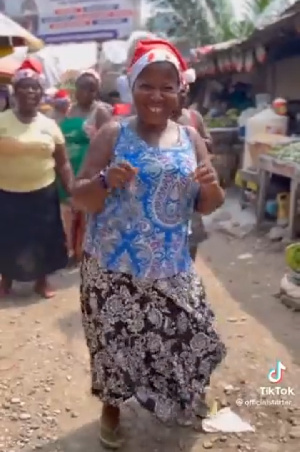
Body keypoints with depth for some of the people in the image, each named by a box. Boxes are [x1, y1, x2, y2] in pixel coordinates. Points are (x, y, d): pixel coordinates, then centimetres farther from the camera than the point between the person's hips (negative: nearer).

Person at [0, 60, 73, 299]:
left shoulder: (49, 125, 2)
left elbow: (63, 163, 6)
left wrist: (72, 191, -2)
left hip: (43, 194, 2)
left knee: (43, 239, 11)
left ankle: (42, 280, 32)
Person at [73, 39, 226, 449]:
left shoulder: (191, 139, 3)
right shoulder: (113, 134, -5)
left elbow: (207, 207, 7)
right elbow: (79, 200, -6)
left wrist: (212, 187, -16)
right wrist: (105, 180, -26)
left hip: (171, 268, 3)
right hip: (113, 268, -2)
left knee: (190, 337, 11)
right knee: (116, 341, 5)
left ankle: (187, 398, 44)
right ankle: (112, 407, 36)